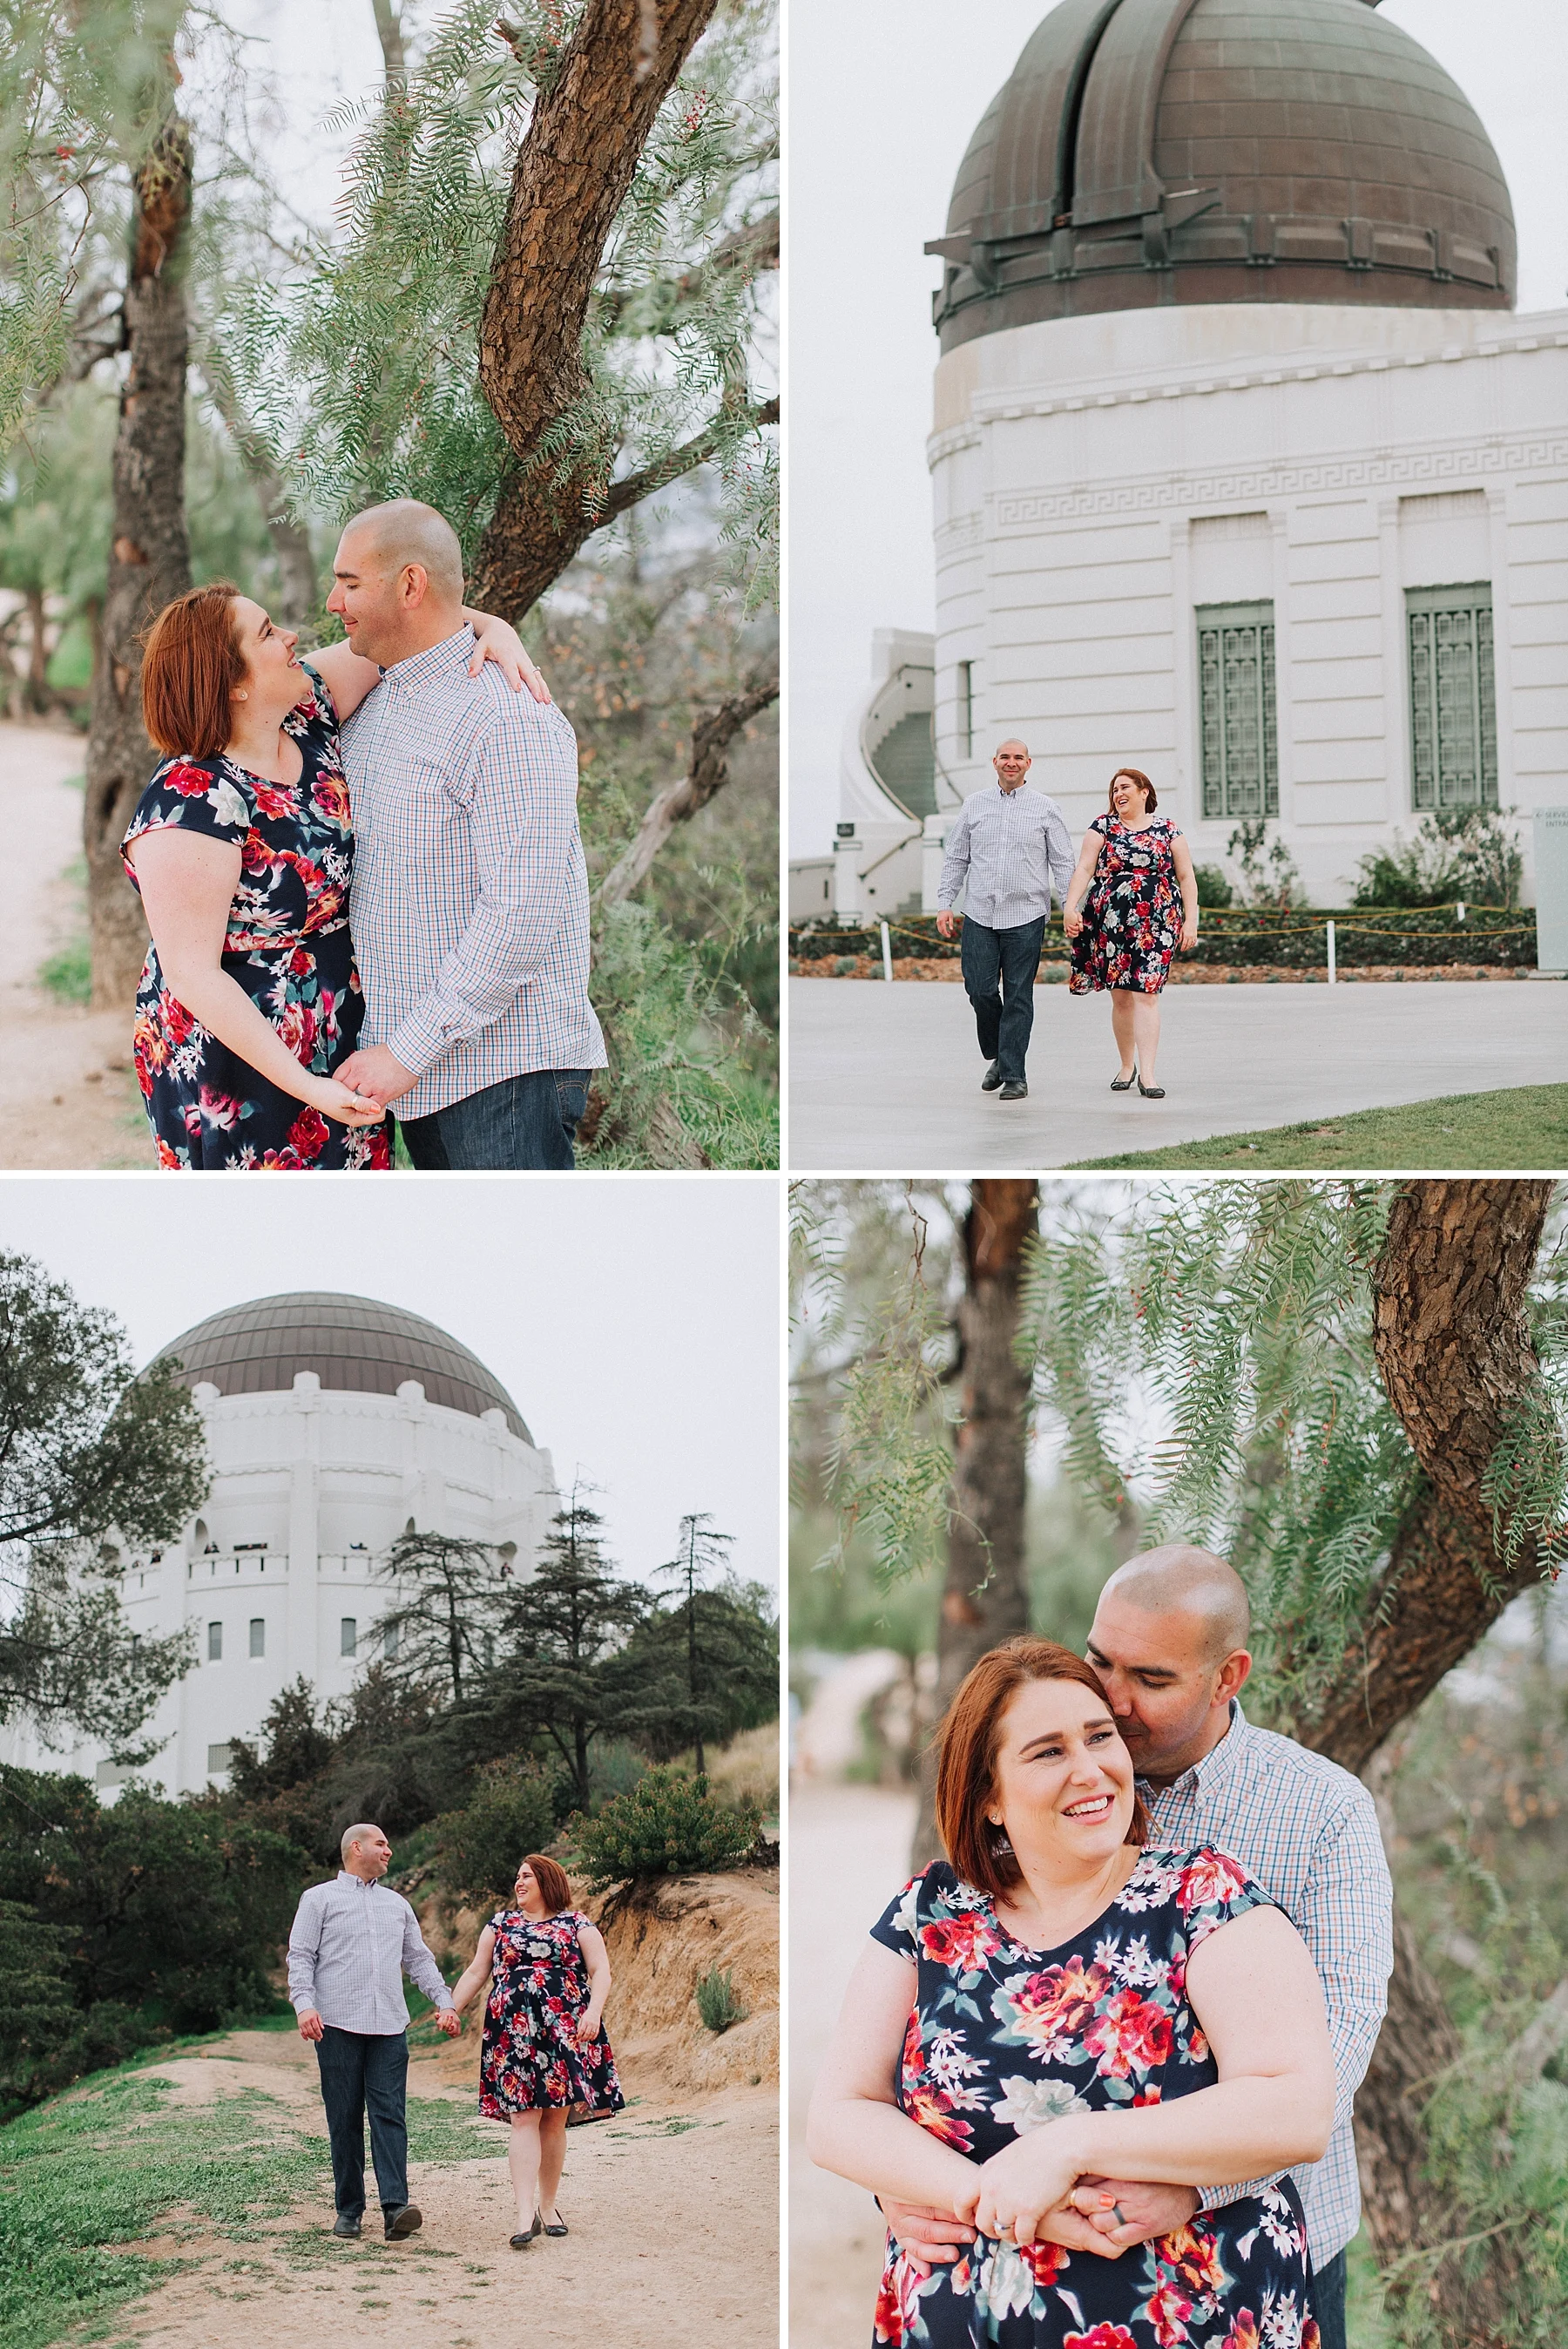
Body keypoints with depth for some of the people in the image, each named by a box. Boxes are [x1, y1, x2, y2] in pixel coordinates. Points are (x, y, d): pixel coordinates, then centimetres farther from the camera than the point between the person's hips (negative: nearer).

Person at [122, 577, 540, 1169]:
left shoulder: (305, 711, -4)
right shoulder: (193, 808, -25)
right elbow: (193, 973, -24)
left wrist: (491, 626, -14)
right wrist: (304, 1087, -24)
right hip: (239, 1078, -8)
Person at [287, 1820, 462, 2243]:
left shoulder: (396, 1904, 22)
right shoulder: (320, 1899, 7)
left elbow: (419, 1960, 24)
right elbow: (301, 1956, 0)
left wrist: (444, 2003, 13)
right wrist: (305, 2005, -15)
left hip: (389, 2027, 3)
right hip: (338, 2025, -3)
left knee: (390, 2115, -9)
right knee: (345, 2120, -1)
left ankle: (395, 2207, -18)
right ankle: (349, 2210, 6)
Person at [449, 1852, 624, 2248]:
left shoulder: (578, 1924, 8)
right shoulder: (500, 1923, 15)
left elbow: (600, 1971, 0)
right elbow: (476, 1973, 17)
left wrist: (594, 2011, -15)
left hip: (565, 2032, -1)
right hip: (514, 2032, 1)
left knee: (554, 2120, 3)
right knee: (523, 2119, -10)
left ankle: (548, 2205, 16)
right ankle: (525, 2214, -17)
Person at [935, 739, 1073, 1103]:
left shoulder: (1046, 809, 6)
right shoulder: (974, 805, 12)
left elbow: (1063, 864, 6)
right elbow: (956, 859, 15)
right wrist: (945, 903, 7)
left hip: (1026, 916, -2)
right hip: (980, 915, 2)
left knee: (1018, 997, -2)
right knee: (980, 990, -3)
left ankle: (1014, 1076, 1)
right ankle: (998, 1058, 20)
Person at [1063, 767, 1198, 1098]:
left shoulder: (1167, 830, 8)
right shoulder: (1103, 826, 8)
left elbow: (1186, 877, 8)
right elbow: (1084, 868, 0)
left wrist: (1191, 921, 1)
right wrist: (1070, 906, -13)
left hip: (1156, 922, -1)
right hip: (1111, 921, 1)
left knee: (1147, 994, -10)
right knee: (1121, 995, 6)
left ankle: (1147, 1074, -14)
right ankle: (1127, 1065, 21)